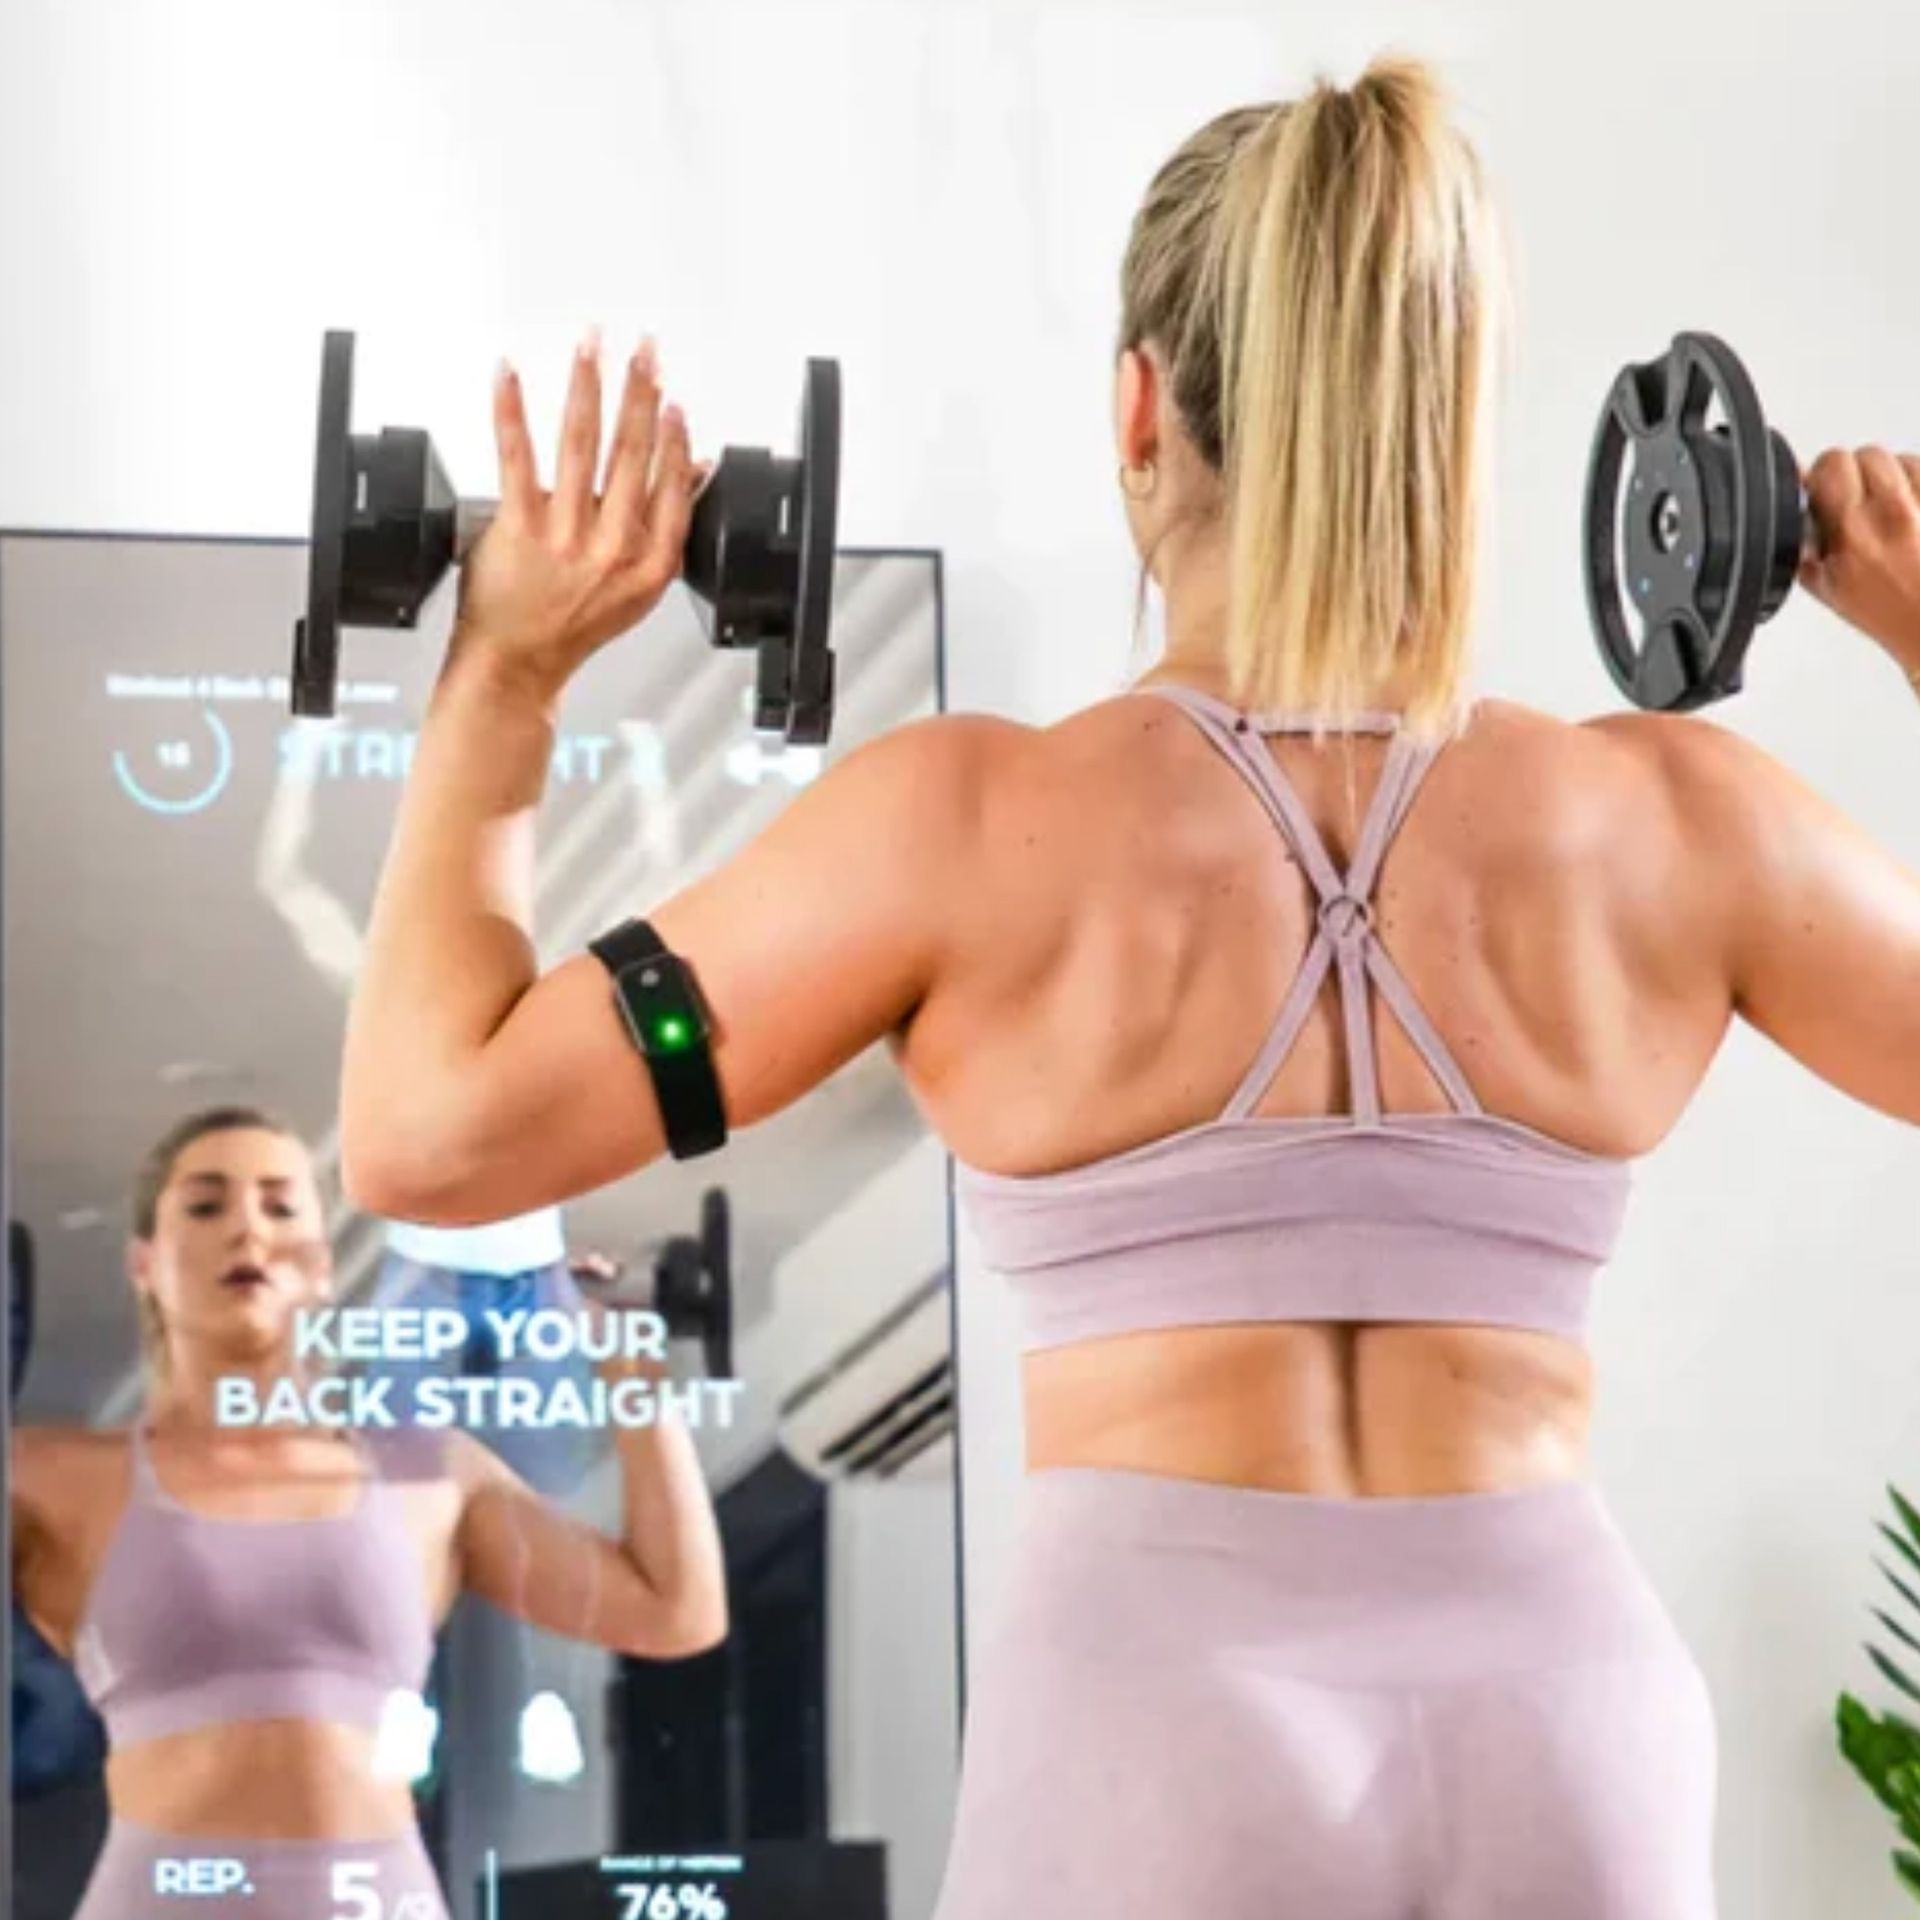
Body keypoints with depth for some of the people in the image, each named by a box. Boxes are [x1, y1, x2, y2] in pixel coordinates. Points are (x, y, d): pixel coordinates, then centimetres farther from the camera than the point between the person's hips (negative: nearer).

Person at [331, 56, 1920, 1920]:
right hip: (1567, 1722, 3)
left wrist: (505, 671, 5)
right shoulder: (1671, 815, 0)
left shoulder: (974, 824, -7)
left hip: (1158, 1720, -2)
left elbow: (425, 1131, -5)